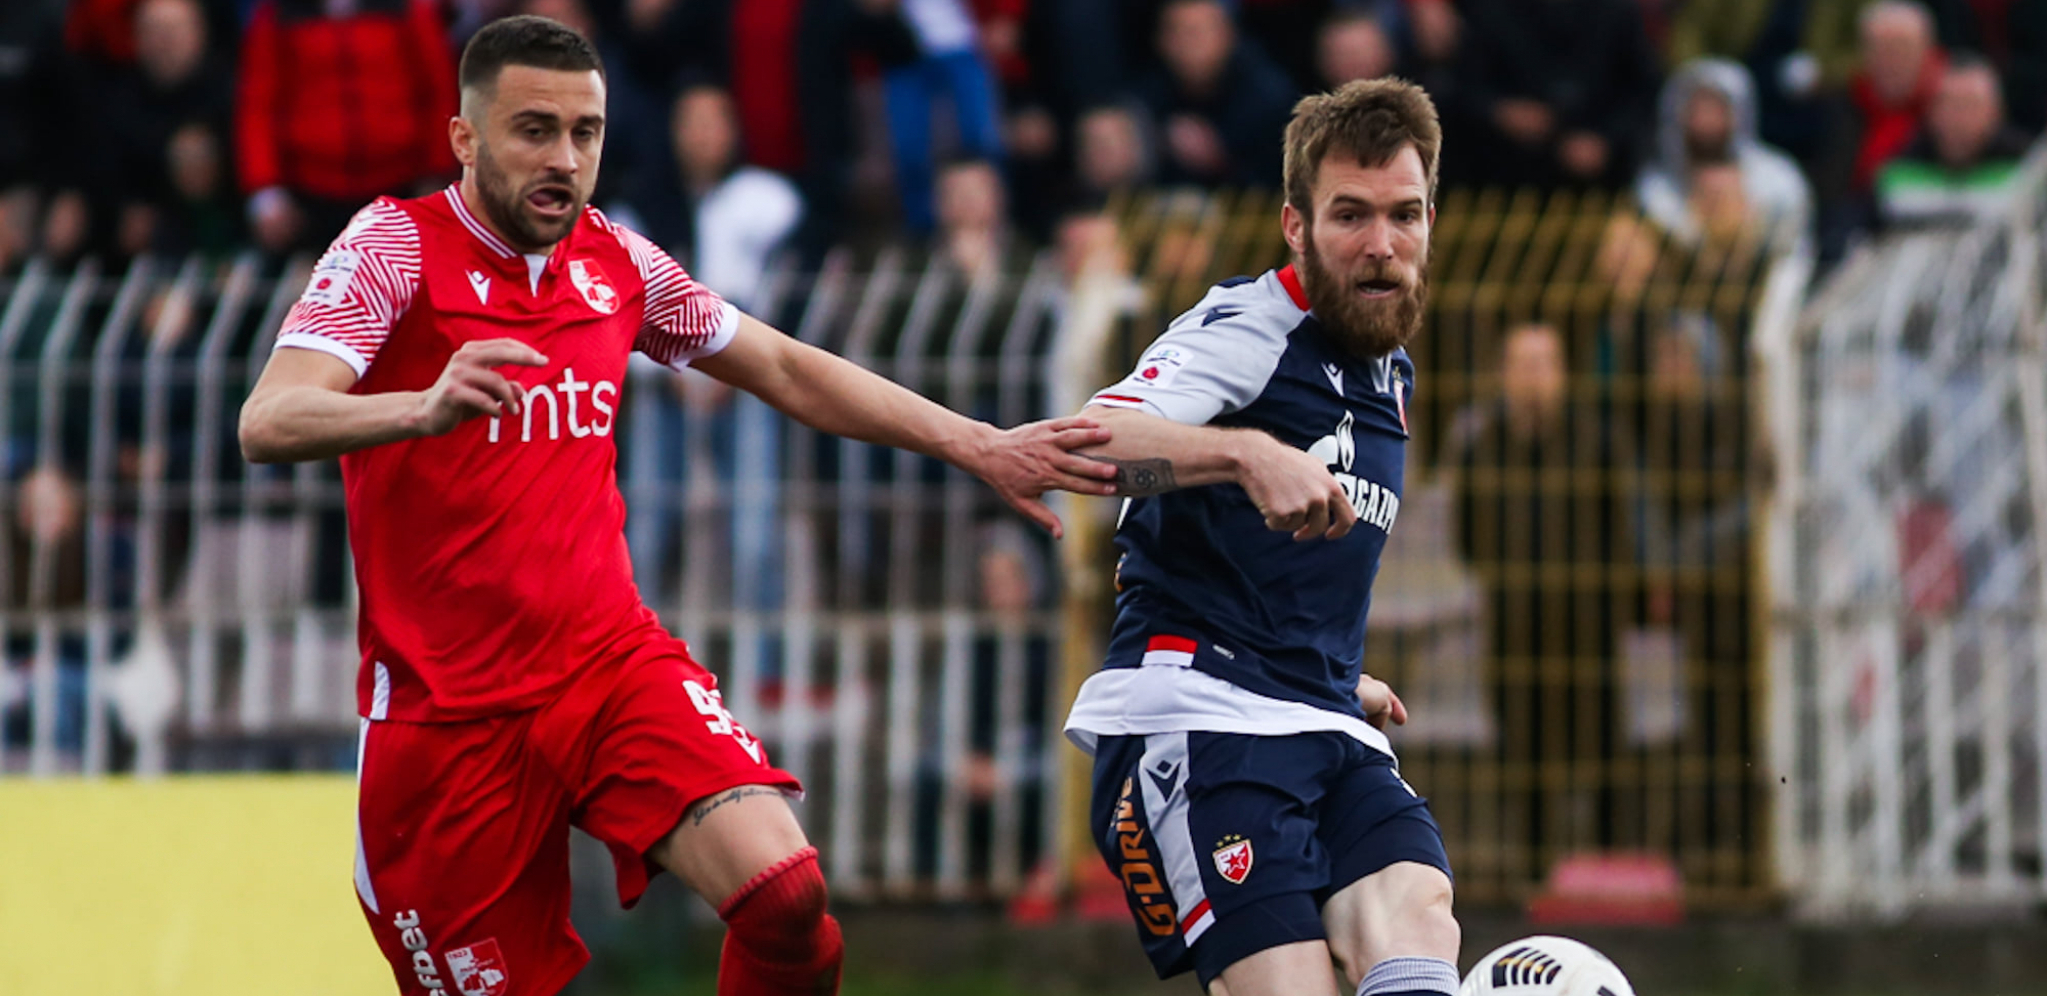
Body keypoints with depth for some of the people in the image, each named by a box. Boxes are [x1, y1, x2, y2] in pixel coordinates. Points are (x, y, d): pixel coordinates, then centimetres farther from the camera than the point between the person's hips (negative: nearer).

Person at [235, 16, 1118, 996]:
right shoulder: (396, 246, -8)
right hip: (446, 715, -3)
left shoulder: (616, 261, 8)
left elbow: (786, 370, 22)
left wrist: (978, 446, 15)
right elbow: (268, 424, -23)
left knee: (784, 891, -22)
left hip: (610, 660, 3)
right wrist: (426, 408, -43)